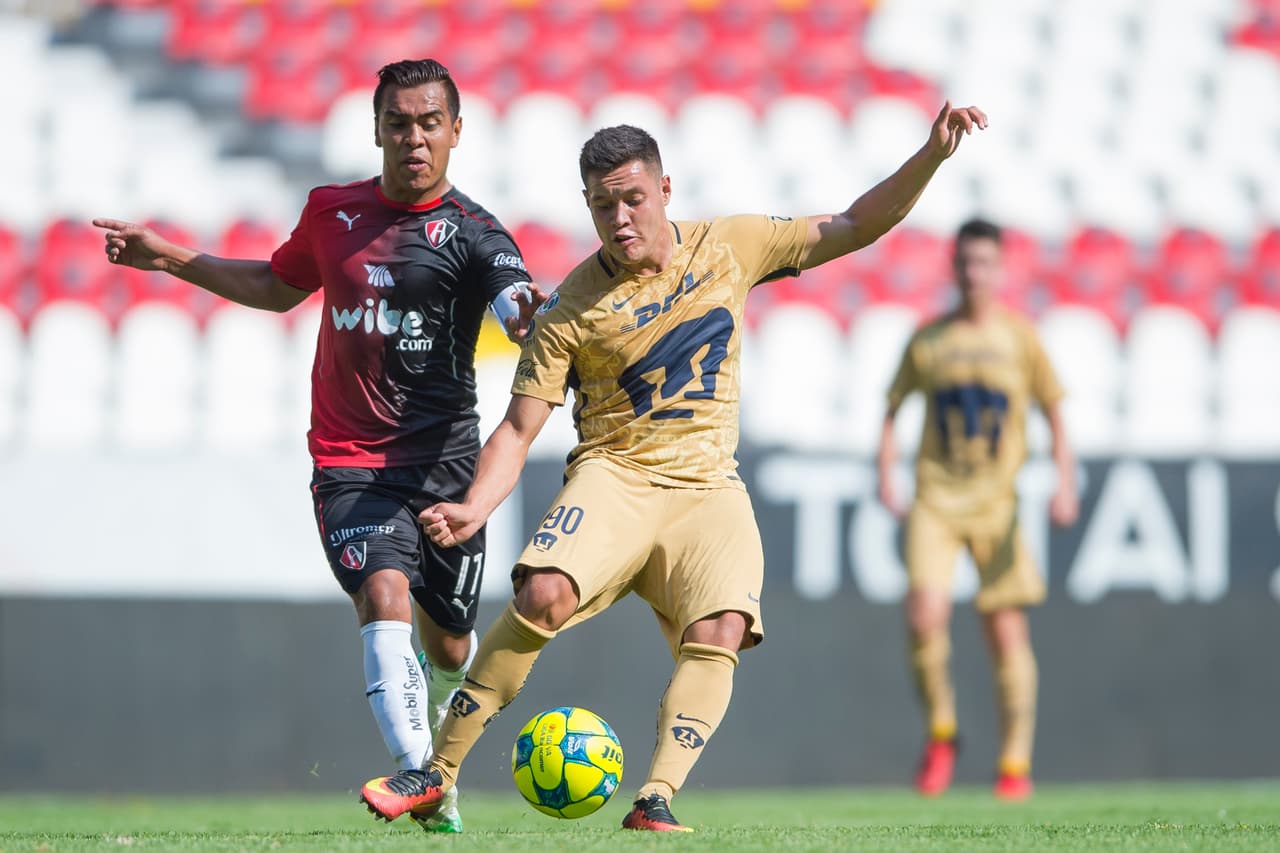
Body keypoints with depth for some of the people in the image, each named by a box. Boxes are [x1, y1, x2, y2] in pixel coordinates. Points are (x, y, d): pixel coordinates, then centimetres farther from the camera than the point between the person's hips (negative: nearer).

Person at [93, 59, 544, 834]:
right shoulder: (333, 212, 7)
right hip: (351, 465, 1)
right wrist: (172, 259, 24)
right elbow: (278, 286, 28)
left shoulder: (470, 233, -6)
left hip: (444, 463, -1)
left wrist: (535, 314, -50)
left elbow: (521, 315, -26)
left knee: (447, 649, 10)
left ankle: (433, 739, 46)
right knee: (385, 597, -26)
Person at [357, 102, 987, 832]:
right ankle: (438, 775, -18)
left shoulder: (729, 248, 3)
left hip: (708, 489, 2)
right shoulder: (572, 308, -5)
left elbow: (856, 228, 8)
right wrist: (476, 508, -22)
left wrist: (932, 155, -5)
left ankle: (656, 802, -26)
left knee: (721, 632, -25)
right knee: (546, 595, -28)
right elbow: (519, 429, -4)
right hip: (614, 476, -2)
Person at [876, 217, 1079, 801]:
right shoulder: (928, 340, 5)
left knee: (1006, 629, -2)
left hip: (996, 500, 0)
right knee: (924, 617, -17)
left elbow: (1053, 411, 8)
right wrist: (885, 476, 1)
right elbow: (893, 407, 13)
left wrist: (1065, 484, -2)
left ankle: (1015, 762, 9)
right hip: (936, 496, 0)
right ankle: (940, 732, 6)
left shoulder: (1019, 337, 4)